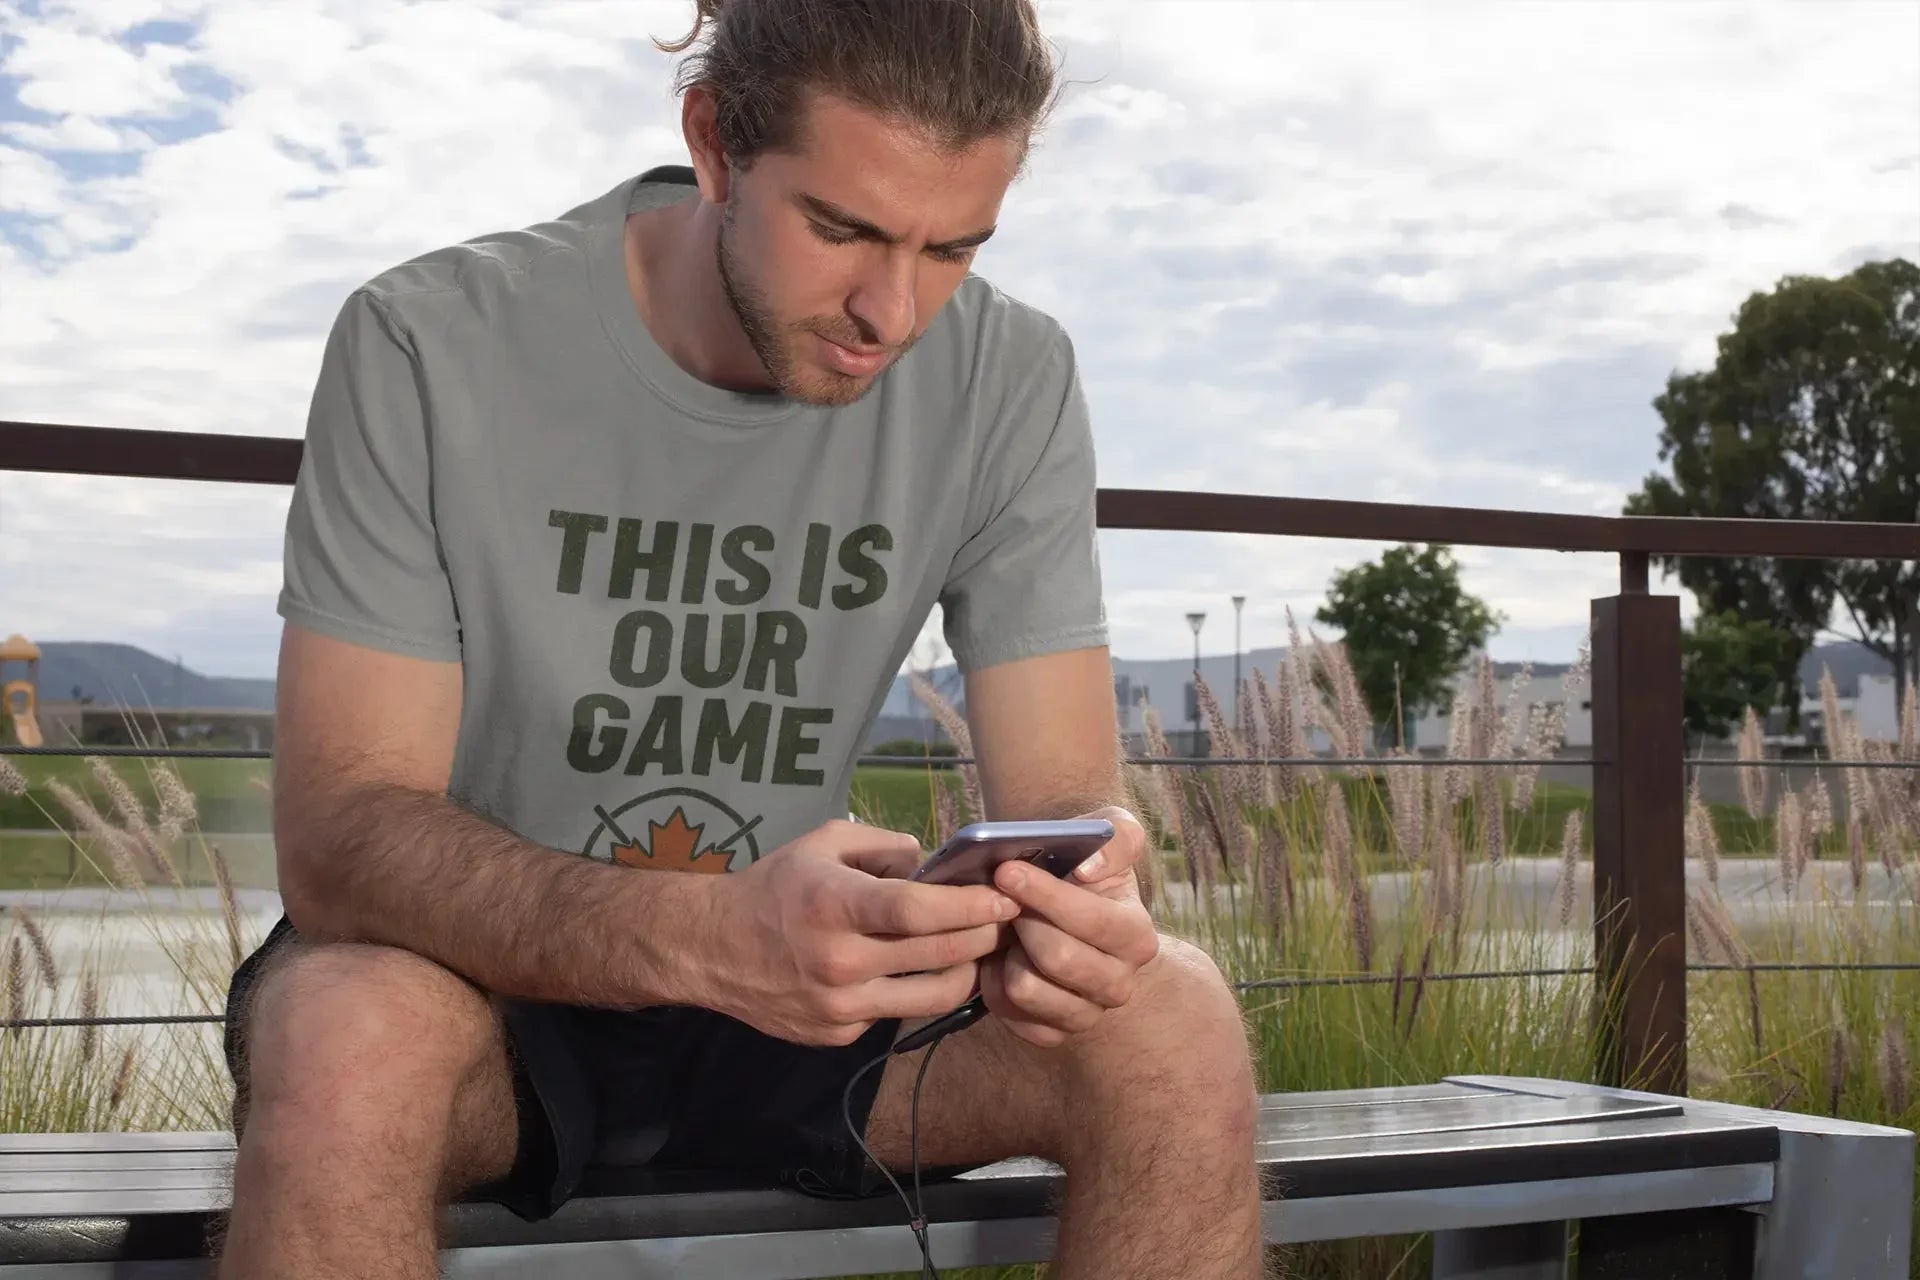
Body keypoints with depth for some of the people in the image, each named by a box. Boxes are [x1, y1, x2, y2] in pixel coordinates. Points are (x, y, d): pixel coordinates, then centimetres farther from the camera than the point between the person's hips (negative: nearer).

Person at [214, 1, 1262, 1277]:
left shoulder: (1012, 377, -9)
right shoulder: (433, 346, -18)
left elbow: (1070, 800, -8)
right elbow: (340, 830, -23)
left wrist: (1082, 908, -35)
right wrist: (708, 934, -42)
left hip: (796, 975, 3)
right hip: (484, 970, -3)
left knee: (1178, 1022, -21)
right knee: (351, 1042, -37)